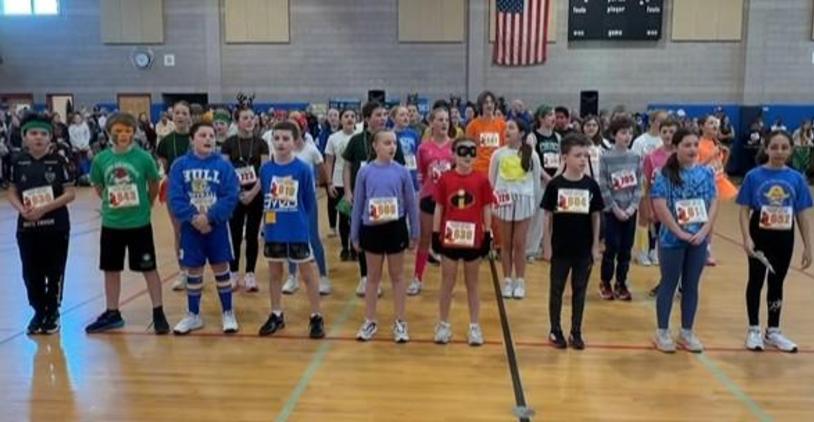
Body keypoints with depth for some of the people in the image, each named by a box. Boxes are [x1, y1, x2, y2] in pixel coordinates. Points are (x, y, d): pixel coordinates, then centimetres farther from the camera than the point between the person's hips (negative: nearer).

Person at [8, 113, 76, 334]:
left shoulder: (58, 161, -5)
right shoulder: (18, 162, 2)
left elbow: (70, 193, -7)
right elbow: (12, 193, 6)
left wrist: (46, 208, -18)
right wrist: (21, 208, -13)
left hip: (56, 226, -2)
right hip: (27, 227, 2)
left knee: (54, 272, 6)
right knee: (31, 272, 8)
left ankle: (52, 313, 22)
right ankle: (39, 312, 25)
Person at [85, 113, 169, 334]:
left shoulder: (144, 157, -11)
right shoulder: (101, 159, -3)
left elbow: (154, 185, 3)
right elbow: (98, 187, 13)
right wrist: (111, 202, 8)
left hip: (139, 223, -3)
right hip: (111, 224, 3)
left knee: (149, 268, 4)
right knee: (111, 269, 13)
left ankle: (158, 313, 14)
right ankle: (112, 314, 28)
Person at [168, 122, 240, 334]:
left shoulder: (224, 165, -6)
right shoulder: (180, 165, -3)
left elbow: (231, 197, -11)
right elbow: (175, 198, -7)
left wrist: (209, 217, -19)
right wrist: (193, 218, -19)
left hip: (217, 226, -1)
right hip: (190, 227, 1)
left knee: (221, 268, 6)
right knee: (193, 271, 11)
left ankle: (228, 313, 20)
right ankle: (193, 315, 26)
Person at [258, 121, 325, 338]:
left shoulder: (303, 169, -11)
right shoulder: (265, 169, -3)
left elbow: (310, 202, -3)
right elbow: (263, 197, 8)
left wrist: (297, 219, 2)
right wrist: (270, 217, 6)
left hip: (298, 231, -3)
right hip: (273, 231, 4)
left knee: (308, 273, 5)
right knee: (274, 273, 15)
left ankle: (316, 317, 17)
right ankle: (276, 315, 31)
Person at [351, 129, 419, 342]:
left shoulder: (402, 172, -4)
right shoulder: (365, 172, -4)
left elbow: (411, 204, 2)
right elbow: (358, 204, 2)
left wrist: (414, 234, 3)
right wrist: (355, 235, 4)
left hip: (395, 228, 0)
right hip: (371, 229, 0)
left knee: (397, 275, 12)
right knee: (373, 276, 14)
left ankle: (400, 322, 23)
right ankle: (370, 321, 27)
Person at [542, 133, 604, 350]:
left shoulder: (591, 185, -3)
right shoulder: (555, 185, -8)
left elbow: (595, 216, 3)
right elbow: (548, 216, -3)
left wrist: (595, 245, 2)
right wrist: (547, 245, -4)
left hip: (584, 248, 2)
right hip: (560, 248, -2)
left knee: (579, 290, 11)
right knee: (557, 290, 10)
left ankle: (576, 332, 23)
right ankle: (555, 331, 22)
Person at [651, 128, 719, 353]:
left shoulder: (707, 173, 3)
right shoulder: (666, 174, -8)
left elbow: (714, 202, 2)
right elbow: (659, 205, -14)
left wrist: (704, 230, -10)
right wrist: (680, 232, -16)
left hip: (699, 238, 4)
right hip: (672, 238, -4)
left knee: (691, 285, 12)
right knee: (669, 284, 6)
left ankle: (687, 332, 24)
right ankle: (662, 332, 17)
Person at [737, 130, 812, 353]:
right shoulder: (754, 176, -8)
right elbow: (745, 210, -7)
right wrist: (747, 238, -17)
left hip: (784, 239, 2)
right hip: (760, 236, -2)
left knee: (777, 283, 14)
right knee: (756, 281, 9)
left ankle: (773, 331, 29)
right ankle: (754, 330, 23)